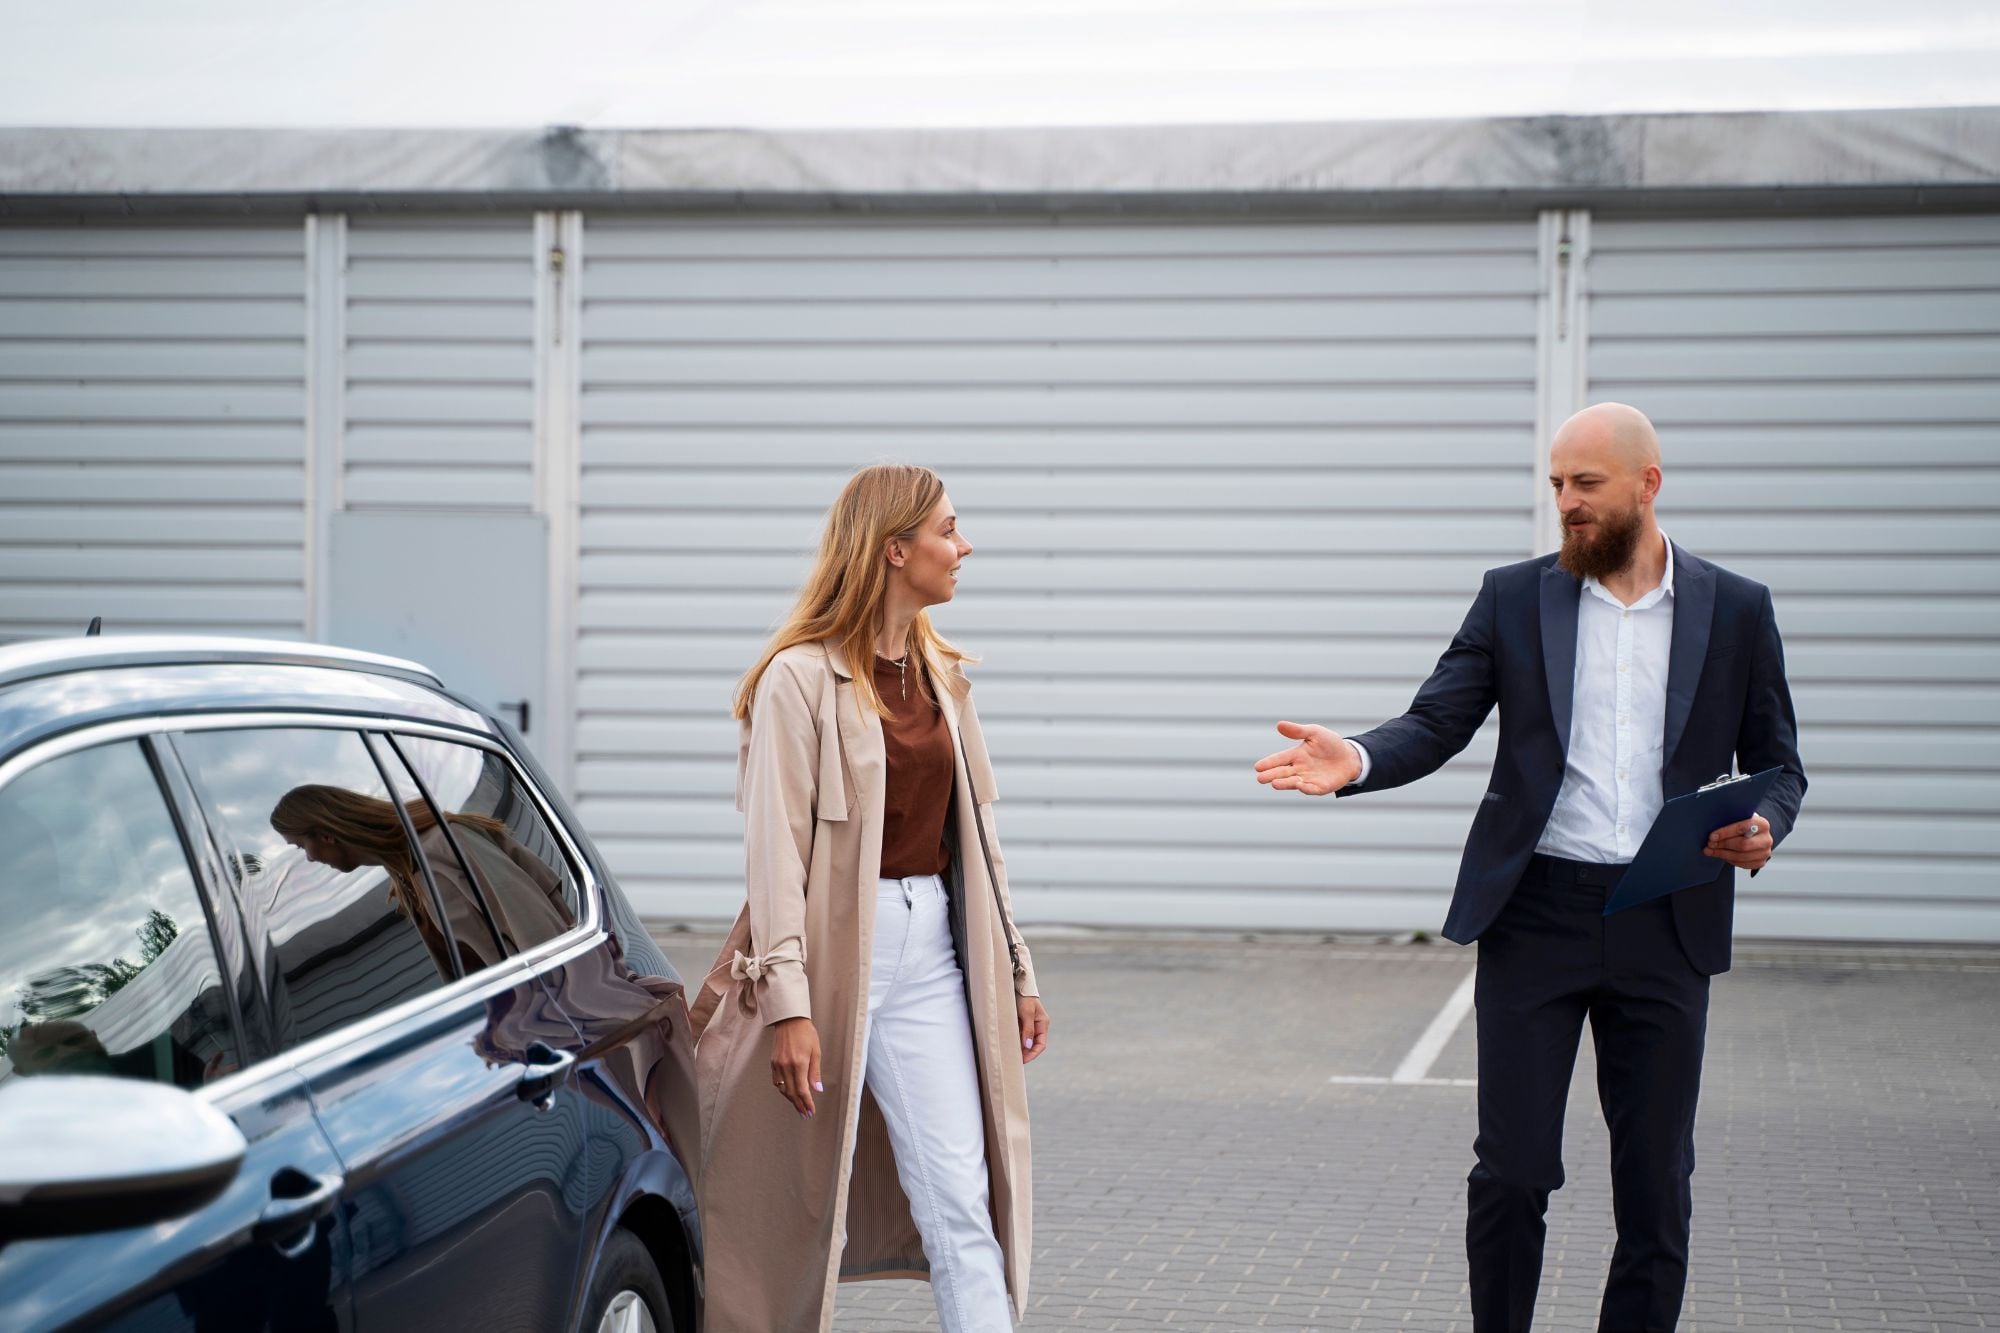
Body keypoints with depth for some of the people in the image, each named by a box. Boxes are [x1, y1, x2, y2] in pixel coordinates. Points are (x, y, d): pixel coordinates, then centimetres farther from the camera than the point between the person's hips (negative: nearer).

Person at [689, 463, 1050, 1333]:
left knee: (959, 1195, -2)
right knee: (798, 1201, 4)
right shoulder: (801, 679, -9)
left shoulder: (941, 677, 13)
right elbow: (774, 848, -13)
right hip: (833, 944, -5)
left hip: (931, 949, 6)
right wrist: (788, 1003, -20)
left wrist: (1015, 973, 16)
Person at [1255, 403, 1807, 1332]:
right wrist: (1356, 760, -21)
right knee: (1513, 1170, -1)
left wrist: (1764, 828, -11)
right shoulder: (1515, 600, 5)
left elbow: (1778, 763, 11)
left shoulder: (1736, 611, 6)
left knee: (1657, 1177, 5)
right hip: (1536, 915, 0)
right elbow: (1435, 724, -1)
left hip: (1666, 924, 0)